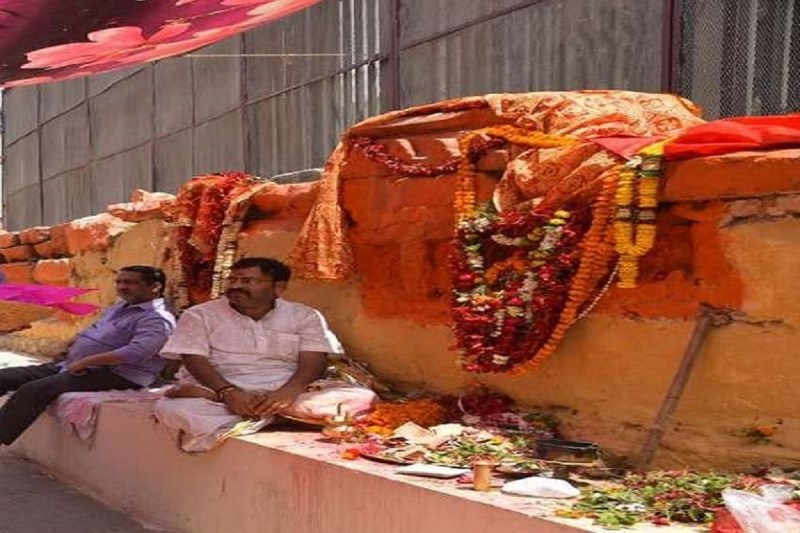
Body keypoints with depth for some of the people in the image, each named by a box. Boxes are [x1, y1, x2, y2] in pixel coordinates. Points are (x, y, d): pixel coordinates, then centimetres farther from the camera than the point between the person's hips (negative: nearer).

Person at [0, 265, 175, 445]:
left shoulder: (158, 319, -14)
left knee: (33, 390, -28)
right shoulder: (120, 307, 18)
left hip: (111, 374, -10)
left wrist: (85, 362, -24)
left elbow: (138, 352, -30)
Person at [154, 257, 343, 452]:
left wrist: (288, 392, -27)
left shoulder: (304, 316, 6)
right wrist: (228, 392, -25)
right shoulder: (200, 315, 5)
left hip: (282, 391, 1)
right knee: (172, 408, -31)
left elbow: (314, 361, -5)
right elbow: (195, 360, -6)